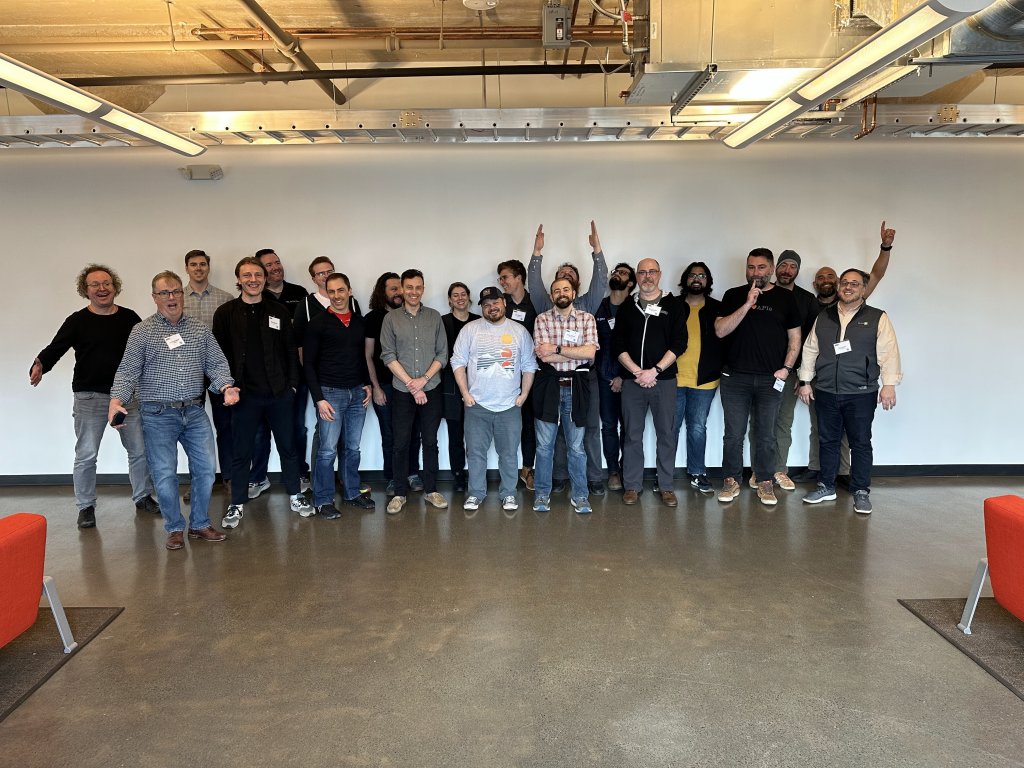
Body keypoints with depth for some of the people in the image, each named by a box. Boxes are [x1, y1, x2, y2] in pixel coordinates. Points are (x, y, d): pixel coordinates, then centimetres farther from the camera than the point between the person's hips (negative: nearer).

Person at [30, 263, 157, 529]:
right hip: (90, 397, -2)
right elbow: (55, 349, -10)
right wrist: (39, 366, -30)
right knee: (86, 455, 2)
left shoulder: (129, 318, 4)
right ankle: (85, 507, 17)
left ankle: (143, 497, 27)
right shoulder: (77, 321, -3)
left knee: (140, 450, 9)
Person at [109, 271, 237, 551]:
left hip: (194, 412, 3)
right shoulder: (142, 332, 0)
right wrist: (117, 399, -21)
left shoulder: (200, 330, 9)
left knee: (206, 469, 6)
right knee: (165, 475, 2)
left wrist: (226, 386, -13)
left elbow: (216, 363, 7)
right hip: (158, 415, -3)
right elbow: (127, 371, -4)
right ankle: (175, 529, 19)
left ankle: (200, 524, 23)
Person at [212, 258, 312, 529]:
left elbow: (291, 351, 6)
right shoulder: (226, 313, -1)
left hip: (279, 394, 2)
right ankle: (237, 504, 21)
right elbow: (219, 354, -1)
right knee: (241, 452, 8)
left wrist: (292, 383, 1)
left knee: (288, 447, 12)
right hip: (245, 395, -2)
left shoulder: (279, 311, 4)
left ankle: (295, 495, 27)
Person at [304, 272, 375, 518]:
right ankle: (323, 501, 10)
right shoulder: (318, 323, -5)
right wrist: (319, 399, -11)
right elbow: (309, 364, -6)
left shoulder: (359, 321, 9)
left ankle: (352, 493, 25)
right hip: (330, 393, -4)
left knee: (352, 448, 12)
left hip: (357, 393, 4)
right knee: (327, 450, -2)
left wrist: (367, 384, 8)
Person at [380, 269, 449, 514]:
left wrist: (424, 379, -10)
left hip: (431, 390, 1)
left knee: (430, 441, 9)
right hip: (402, 392, -1)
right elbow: (388, 356, -4)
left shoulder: (434, 317, 5)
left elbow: (442, 353, 2)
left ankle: (431, 490, 20)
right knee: (401, 443, 5)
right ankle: (400, 493, 17)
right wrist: (411, 384, -11)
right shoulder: (391, 319, 1)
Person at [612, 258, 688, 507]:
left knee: (667, 434, 3)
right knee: (632, 435, 5)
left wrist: (654, 371, -13)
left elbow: (679, 343, -4)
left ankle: (666, 486, 14)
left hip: (664, 379, -1)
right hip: (632, 380, 1)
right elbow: (618, 345, 3)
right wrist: (637, 372, -10)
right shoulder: (627, 307, 9)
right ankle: (632, 486, 15)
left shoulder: (674, 305, 4)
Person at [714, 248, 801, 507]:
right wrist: (747, 304, -14)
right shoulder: (734, 296, 5)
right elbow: (720, 331, -7)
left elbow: (795, 338, 8)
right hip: (735, 377, 0)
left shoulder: (785, 298, 6)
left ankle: (764, 482, 18)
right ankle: (732, 480, 17)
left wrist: (786, 368, -5)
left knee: (766, 435, 7)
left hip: (770, 379, 0)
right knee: (733, 434, 4)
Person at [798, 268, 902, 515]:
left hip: (861, 394, -3)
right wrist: (805, 381, 9)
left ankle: (861, 492, 15)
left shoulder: (877, 318, 0)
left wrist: (889, 384, -13)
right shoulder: (823, 318, 10)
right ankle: (826, 487, 23)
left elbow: (888, 353, -5)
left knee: (861, 443, 4)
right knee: (828, 441, 11)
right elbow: (810, 351, 13)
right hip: (825, 393, 3)